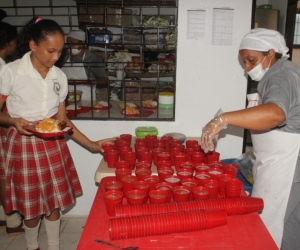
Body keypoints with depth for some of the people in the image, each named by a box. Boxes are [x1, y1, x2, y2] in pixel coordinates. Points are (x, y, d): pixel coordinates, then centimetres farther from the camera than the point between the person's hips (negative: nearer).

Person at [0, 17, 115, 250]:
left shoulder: (59, 76, -1)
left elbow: (62, 119, 5)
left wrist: (91, 144, -1)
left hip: (53, 145, 3)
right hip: (25, 145, -3)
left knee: (54, 202, 12)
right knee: (31, 206, 10)